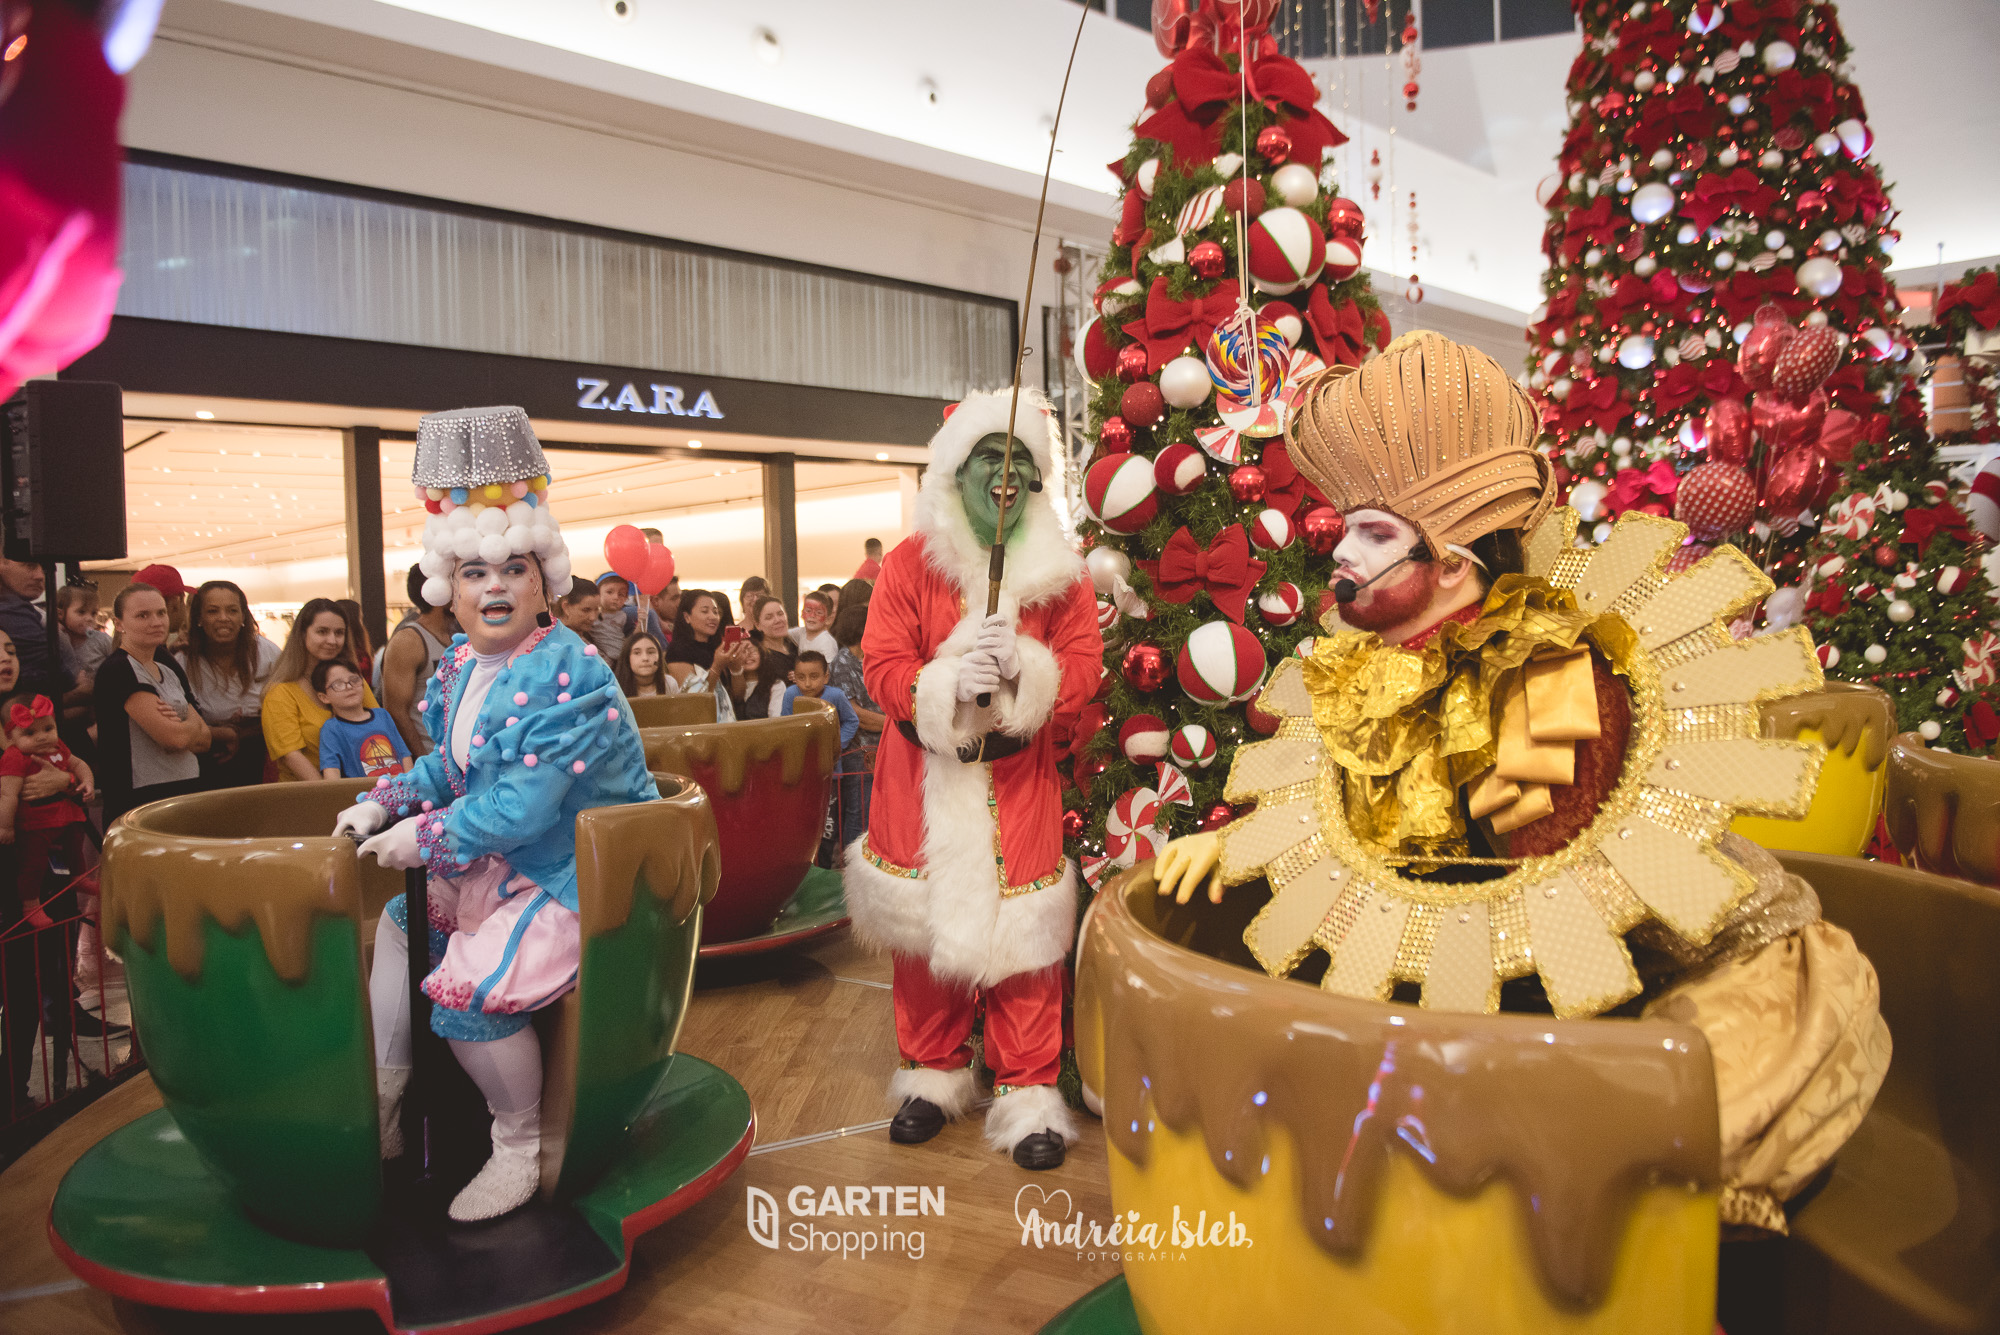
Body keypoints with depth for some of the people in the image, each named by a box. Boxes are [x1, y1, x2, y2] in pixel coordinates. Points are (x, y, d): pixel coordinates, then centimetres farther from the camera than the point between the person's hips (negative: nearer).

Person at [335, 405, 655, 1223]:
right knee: (401, 921, 23)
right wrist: (381, 805, 3)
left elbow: (522, 805, -29)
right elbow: (445, 765, 18)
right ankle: (381, 1104, 30)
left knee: (467, 988, -22)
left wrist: (422, 838, -17)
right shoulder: (462, 665, 3)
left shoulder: (569, 677, -26)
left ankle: (521, 1147, 1)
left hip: (579, 879, -10)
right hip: (501, 866, 10)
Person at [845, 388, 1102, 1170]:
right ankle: (933, 1075, 29)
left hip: (1019, 779, 0)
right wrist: (950, 683, -24)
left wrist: (1025, 669, -22)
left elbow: (1083, 670, -2)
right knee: (925, 930, 9)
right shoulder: (910, 566, 0)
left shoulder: (1061, 574, 3)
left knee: (1022, 935, 1)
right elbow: (881, 666, -6)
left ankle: (1028, 1095, 16)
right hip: (924, 778, 1)